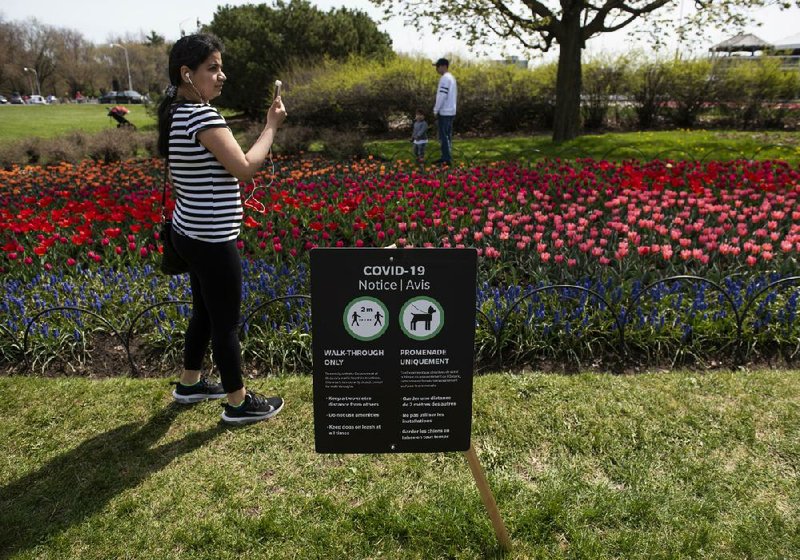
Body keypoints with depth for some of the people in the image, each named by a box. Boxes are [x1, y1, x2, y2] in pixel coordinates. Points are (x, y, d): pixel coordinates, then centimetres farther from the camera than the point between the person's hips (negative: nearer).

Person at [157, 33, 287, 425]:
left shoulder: (176, 113, 10)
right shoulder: (203, 115, -20)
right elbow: (245, 168, -21)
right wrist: (272, 126, -10)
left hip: (190, 233, 10)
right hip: (211, 239, -10)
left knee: (205, 312, 22)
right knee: (226, 321, 3)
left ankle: (189, 383, 39)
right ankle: (239, 403, 19)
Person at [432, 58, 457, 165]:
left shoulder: (444, 78, -14)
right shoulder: (451, 78, 16)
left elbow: (442, 96, -21)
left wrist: (436, 110, -14)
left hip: (444, 112, -10)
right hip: (451, 111, 10)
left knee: (443, 137, -7)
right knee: (447, 136, 13)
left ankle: (447, 159, -8)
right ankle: (446, 157, 19)